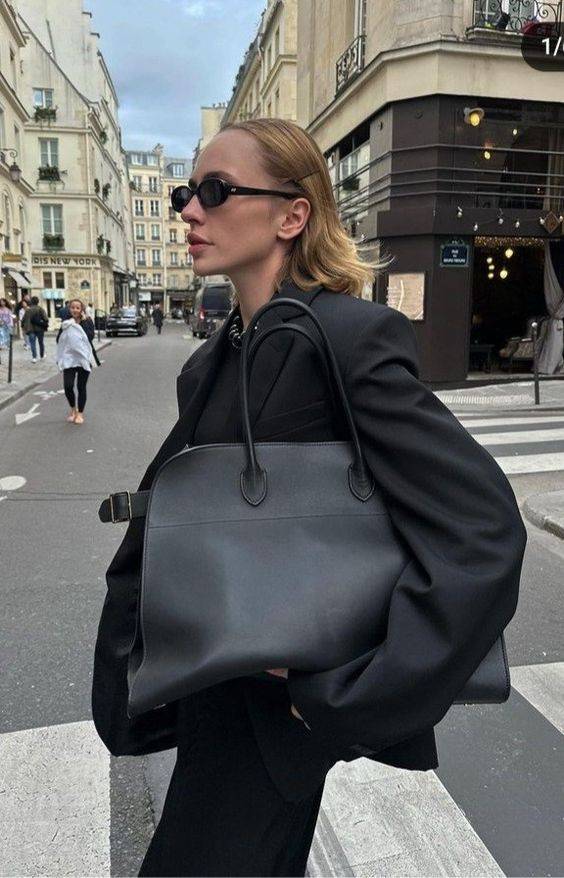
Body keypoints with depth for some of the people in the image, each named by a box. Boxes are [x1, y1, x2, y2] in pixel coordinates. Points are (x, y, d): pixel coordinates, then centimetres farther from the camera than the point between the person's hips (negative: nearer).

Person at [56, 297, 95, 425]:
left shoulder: (88, 322, 0)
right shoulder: (66, 323, 6)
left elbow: (90, 337, -16)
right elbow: (59, 341, 5)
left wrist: (83, 322, -15)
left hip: (83, 358, -1)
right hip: (69, 358, 1)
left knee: (81, 387, 5)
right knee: (68, 386, -8)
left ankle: (80, 413, 20)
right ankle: (73, 409, 20)